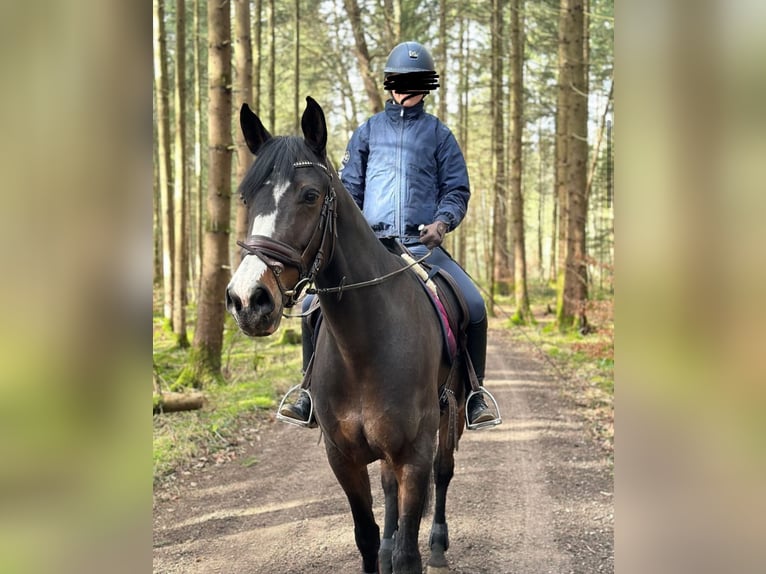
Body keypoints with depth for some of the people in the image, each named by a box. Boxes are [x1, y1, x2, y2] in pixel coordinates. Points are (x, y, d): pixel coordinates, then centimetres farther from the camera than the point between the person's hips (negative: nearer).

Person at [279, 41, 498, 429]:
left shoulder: (438, 134, 11)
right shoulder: (368, 131, 14)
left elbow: (457, 189, 9)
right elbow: (348, 188, 15)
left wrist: (442, 222, -12)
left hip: (423, 244, -1)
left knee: (474, 306, -21)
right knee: (313, 304, -12)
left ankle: (473, 396, -6)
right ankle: (313, 396, 0)